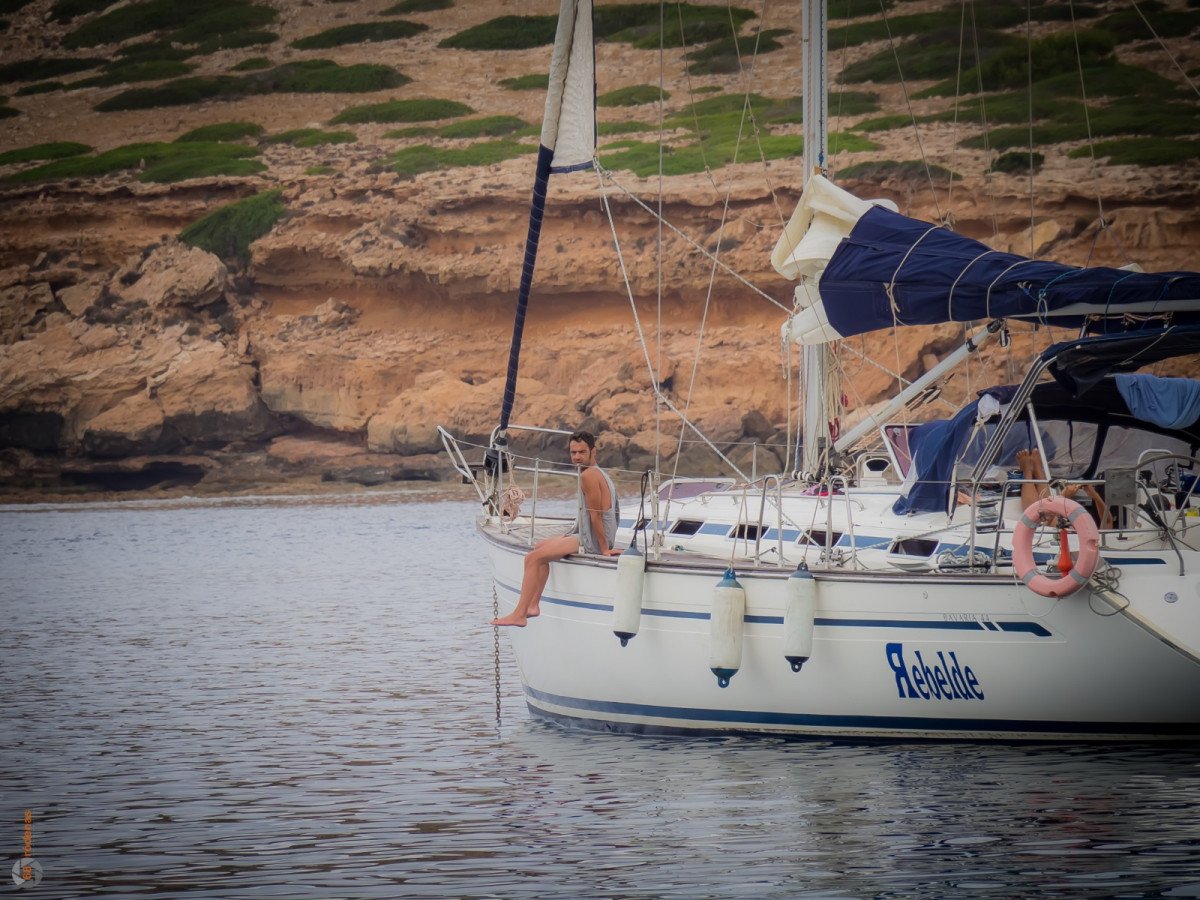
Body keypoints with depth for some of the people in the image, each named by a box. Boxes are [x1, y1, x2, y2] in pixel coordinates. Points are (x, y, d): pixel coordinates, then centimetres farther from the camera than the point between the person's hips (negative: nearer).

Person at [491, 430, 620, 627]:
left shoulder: (588, 475, -17)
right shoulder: (598, 473, 15)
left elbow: (596, 515, -20)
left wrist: (604, 549, -20)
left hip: (590, 542, -11)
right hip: (584, 535, 11)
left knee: (533, 557, -12)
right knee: (540, 547, 25)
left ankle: (519, 614, -12)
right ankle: (533, 605, 21)